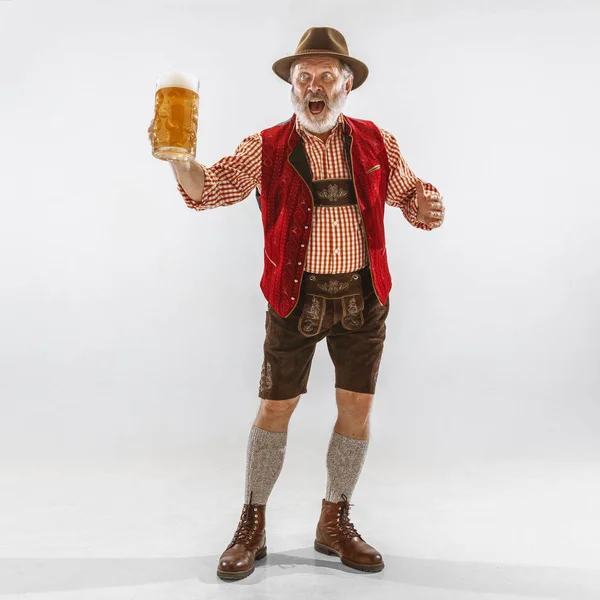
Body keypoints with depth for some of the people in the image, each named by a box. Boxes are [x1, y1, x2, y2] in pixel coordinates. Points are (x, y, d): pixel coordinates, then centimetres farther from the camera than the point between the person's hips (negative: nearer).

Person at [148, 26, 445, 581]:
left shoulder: (377, 144, 6)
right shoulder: (267, 149, 0)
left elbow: (410, 194, 13)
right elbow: (209, 188, -10)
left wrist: (428, 206, -10)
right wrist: (178, 157, -30)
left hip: (363, 296, 3)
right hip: (296, 297, -2)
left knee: (357, 407, 7)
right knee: (275, 408, 3)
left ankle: (335, 523, 27)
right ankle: (252, 526, 22)